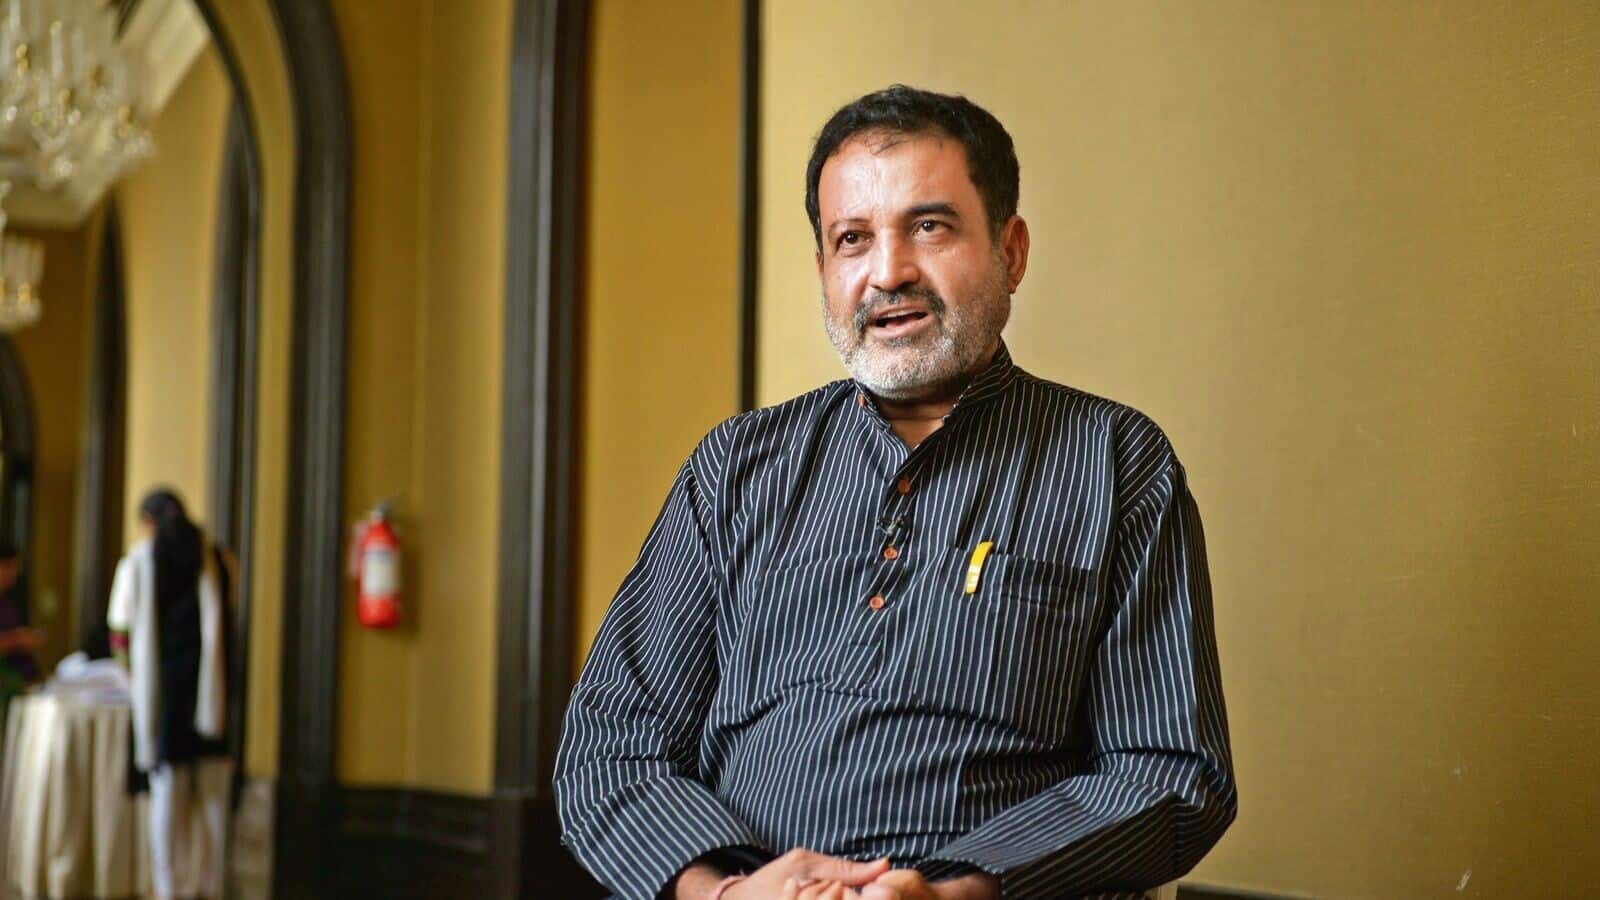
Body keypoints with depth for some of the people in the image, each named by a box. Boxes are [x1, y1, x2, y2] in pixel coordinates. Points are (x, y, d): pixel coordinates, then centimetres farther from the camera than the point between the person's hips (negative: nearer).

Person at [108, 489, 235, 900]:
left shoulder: (138, 562, 2)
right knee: (213, 792, 5)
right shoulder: (218, 561, 7)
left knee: (168, 790, 3)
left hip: (162, 686, -1)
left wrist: (133, 666, 19)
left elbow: (120, 634, 1)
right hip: (213, 691, 1)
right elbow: (228, 624, 7)